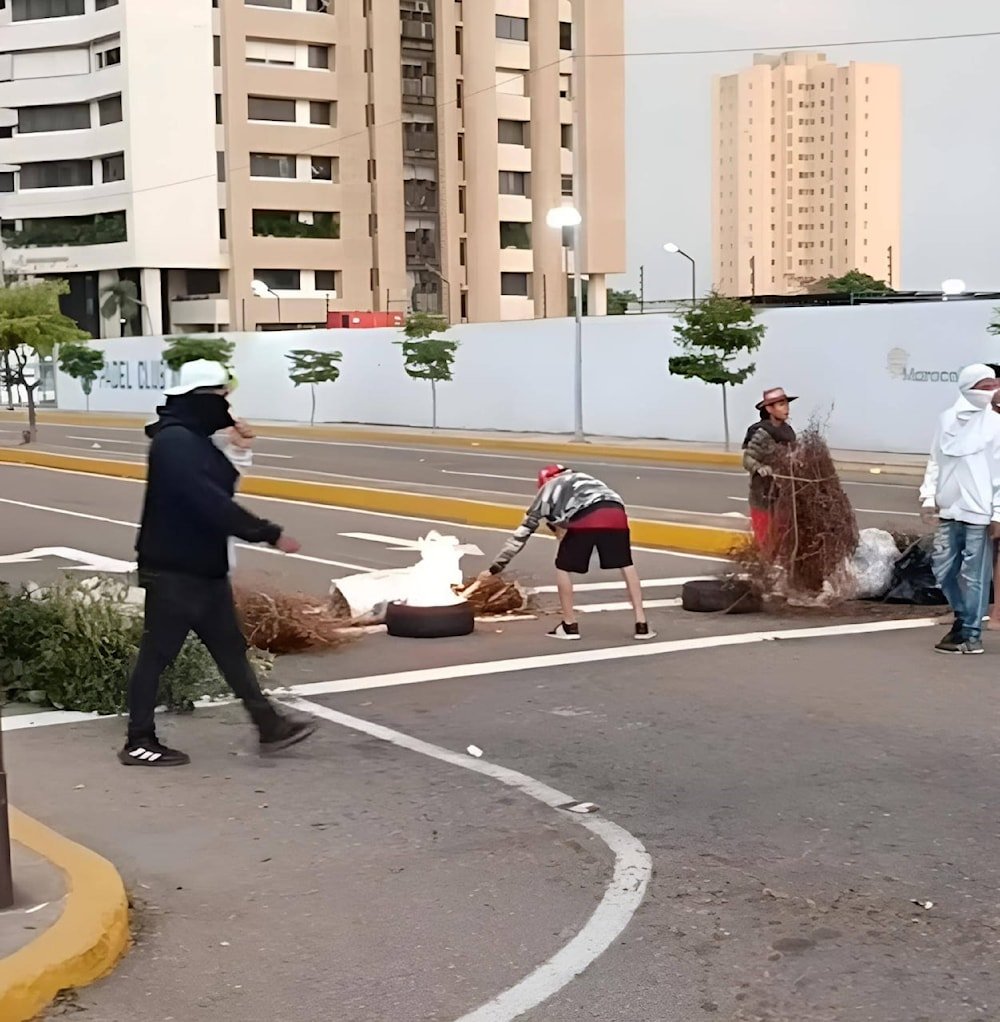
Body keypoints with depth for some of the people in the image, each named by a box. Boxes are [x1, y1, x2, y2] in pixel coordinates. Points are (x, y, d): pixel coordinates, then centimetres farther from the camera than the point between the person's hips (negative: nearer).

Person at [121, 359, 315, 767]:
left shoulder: (194, 440, 12)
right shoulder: (174, 442, -21)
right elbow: (211, 504, -28)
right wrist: (270, 534, -25)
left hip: (204, 569, 10)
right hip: (173, 571, -10)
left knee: (230, 648, 13)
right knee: (157, 654, 1)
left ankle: (269, 725, 19)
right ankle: (139, 743, 11)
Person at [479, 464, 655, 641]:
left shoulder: (548, 488, 31)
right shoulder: (583, 478, 43)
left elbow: (523, 531, 30)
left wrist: (496, 566, 32)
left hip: (585, 518, -3)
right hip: (615, 513, 3)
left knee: (563, 568, 17)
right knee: (626, 565, 20)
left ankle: (570, 625, 19)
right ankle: (641, 625, 16)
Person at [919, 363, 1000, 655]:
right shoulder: (947, 419, 8)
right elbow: (935, 461, 10)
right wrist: (929, 497, 1)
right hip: (948, 510, 4)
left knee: (974, 575, -1)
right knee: (944, 570, 10)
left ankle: (971, 635, 9)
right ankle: (962, 618, 31)